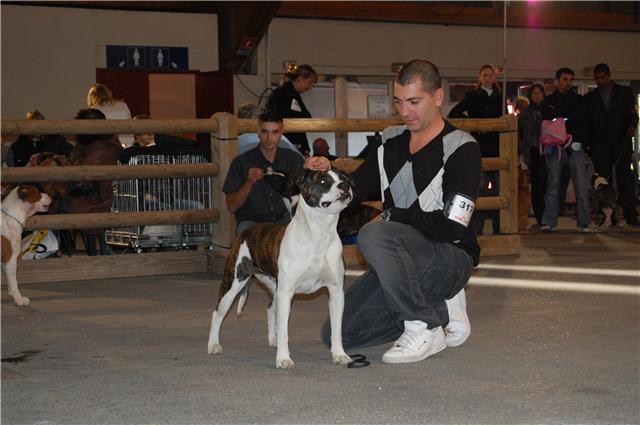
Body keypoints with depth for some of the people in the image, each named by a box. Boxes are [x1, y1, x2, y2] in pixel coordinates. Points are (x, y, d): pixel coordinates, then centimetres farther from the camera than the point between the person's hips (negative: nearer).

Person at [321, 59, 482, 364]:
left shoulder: (461, 149, -12)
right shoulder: (392, 143, 9)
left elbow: (452, 226, -21)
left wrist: (393, 216, -12)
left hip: (450, 258, -8)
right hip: (404, 260, 8)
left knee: (374, 235, -34)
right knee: (337, 334, 0)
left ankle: (425, 329, -19)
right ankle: (442, 310, 9)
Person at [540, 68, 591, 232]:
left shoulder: (578, 100, 15)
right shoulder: (548, 101, 13)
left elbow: (581, 120, 2)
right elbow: (546, 122, 1)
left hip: (574, 146, 0)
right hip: (554, 147, 0)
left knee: (581, 186, -7)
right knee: (553, 185, -2)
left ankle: (584, 223, -5)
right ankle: (549, 222, 1)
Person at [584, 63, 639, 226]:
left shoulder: (625, 92, 10)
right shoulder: (589, 98, 13)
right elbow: (587, 123, 11)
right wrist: (588, 145, 3)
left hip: (621, 144, -1)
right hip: (600, 147, 1)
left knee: (625, 180, -8)